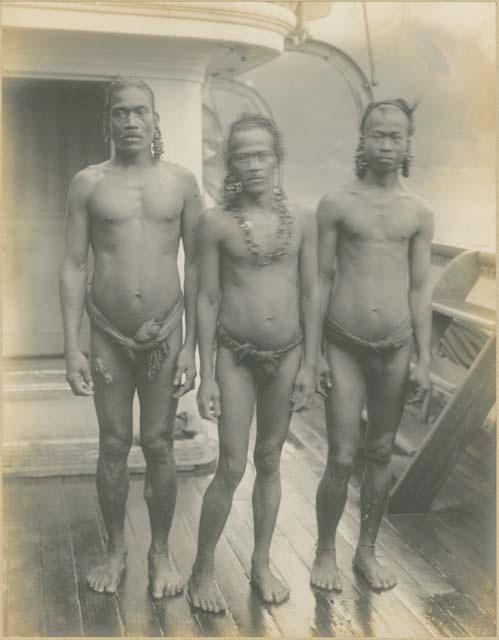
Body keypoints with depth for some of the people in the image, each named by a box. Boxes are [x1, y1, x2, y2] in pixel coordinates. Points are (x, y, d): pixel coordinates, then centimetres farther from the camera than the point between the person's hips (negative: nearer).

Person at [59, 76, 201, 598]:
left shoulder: (181, 182, 1)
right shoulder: (88, 183, 0)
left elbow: (196, 266, 2)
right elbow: (73, 267, 0)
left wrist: (191, 345, -3)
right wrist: (71, 346, -6)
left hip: (164, 332, 0)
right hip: (106, 334, 0)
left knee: (159, 446, 8)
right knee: (113, 446, 10)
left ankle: (160, 551, 25)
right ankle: (115, 549, 27)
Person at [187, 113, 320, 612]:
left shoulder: (302, 221, 0)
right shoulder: (216, 222, -7)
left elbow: (310, 295, 4)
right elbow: (207, 299, -5)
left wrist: (310, 364, 1)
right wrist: (206, 375, -6)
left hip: (286, 355, 3)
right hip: (235, 355, -2)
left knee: (270, 461, 14)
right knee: (232, 468, -1)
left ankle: (262, 563, 30)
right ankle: (202, 569, 18)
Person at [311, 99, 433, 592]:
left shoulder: (419, 213, 5)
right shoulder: (336, 204, -3)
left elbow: (419, 289, 6)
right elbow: (322, 280, -2)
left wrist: (423, 358, 3)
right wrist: (314, 351, -4)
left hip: (395, 349, 3)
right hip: (344, 347, -3)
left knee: (381, 455, 12)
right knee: (342, 459, -1)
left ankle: (367, 550, 29)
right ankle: (325, 552, 20)